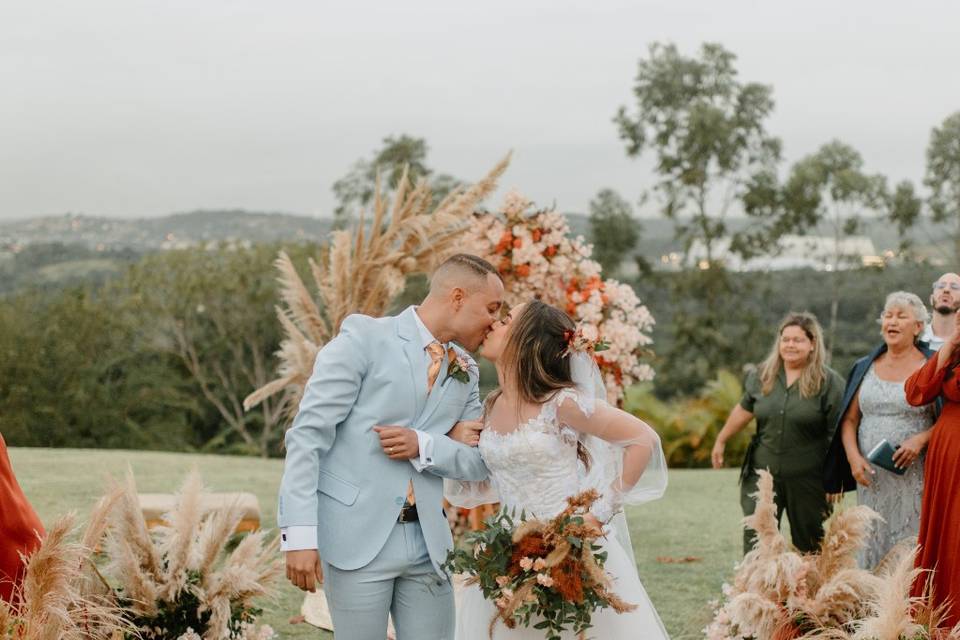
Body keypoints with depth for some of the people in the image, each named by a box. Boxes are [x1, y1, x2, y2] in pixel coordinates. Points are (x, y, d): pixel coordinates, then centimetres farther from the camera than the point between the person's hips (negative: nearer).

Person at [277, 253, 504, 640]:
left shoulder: (466, 371, 13)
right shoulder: (364, 338, -6)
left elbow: (479, 461, 11)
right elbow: (308, 435, -10)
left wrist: (423, 446, -10)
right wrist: (299, 535, -17)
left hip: (427, 542, 5)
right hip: (358, 538, -5)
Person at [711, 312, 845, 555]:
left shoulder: (828, 382, -6)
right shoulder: (763, 376, 7)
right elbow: (744, 410, 20)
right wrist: (721, 441, 24)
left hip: (807, 480, -3)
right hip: (763, 473, 3)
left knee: (809, 543, 7)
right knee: (755, 538, -3)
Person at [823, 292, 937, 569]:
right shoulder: (866, 368, 13)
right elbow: (849, 419, 13)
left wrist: (921, 439, -18)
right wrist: (853, 457, -2)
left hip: (915, 477, -4)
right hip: (871, 477, 4)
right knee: (872, 544, 3)